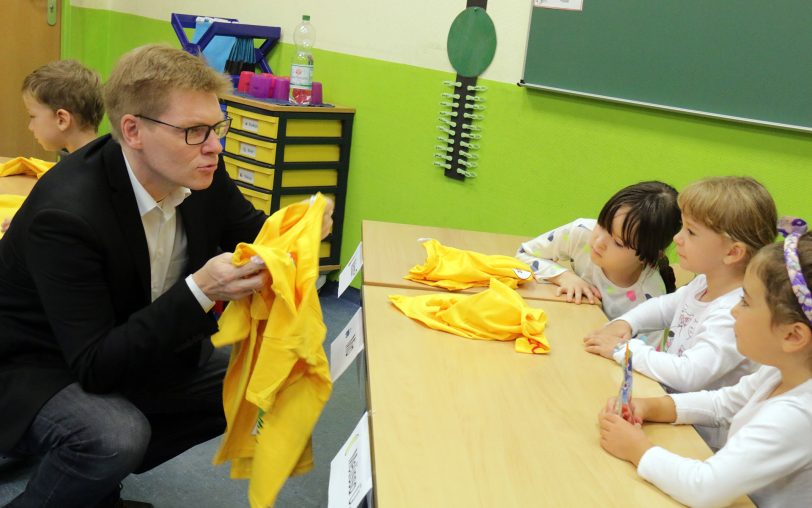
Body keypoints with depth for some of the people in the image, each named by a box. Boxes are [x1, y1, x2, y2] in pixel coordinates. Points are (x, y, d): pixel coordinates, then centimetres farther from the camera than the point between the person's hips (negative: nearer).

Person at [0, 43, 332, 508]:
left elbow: (251, 234, 6)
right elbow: (95, 366, -30)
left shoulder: (201, 174, -13)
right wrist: (200, 292, -40)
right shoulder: (65, 214, -31)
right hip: (40, 372, -7)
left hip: (142, 352, 7)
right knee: (118, 435, -35)